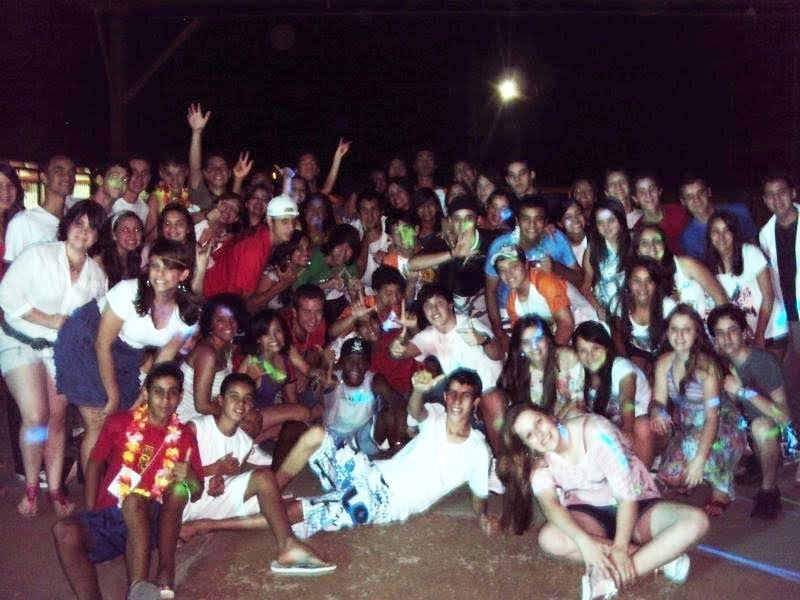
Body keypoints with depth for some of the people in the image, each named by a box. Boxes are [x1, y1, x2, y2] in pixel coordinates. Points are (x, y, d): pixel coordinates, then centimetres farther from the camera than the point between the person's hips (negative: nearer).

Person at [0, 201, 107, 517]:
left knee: (57, 419, 5)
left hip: (62, 349, 4)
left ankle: (55, 488, 18)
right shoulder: (38, 255, -9)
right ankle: (31, 486, 6)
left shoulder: (97, 275, 4)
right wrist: (49, 320, -18)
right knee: (36, 416, -15)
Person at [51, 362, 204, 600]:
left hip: (149, 522, -1)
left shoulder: (185, 437, 5)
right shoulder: (119, 423, 6)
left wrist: (190, 477, -18)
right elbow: (95, 464, 14)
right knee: (65, 531, -29)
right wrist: (90, 513, 3)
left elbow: (196, 493, 7)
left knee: (134, 501, -35)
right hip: (108, 517, 2)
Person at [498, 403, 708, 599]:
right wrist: (584, 541, -43)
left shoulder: (596, 431, -23)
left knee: (696, 520, -30)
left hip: (637, 506, -2)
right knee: (549, 539, -32)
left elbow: (627, 494, -25)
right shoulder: (539, 461, -9)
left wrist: (621, 548, -34)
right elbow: (549, 504, -26)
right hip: (590, 515, 2)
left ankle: (610, 579, -33)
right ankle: (660, 557, -22)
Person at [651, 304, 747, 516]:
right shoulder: (664, 363, -6)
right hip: (687, 430, 5)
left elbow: (712, 417, -28)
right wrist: (656, 411, -33)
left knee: (693, 444, -37)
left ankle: (721, 490, -7)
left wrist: (699, 459, -37)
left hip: (722, 426, -5)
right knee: (670, 476, -16)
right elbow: (658, 400, -6)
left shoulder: (706, 365, -23)